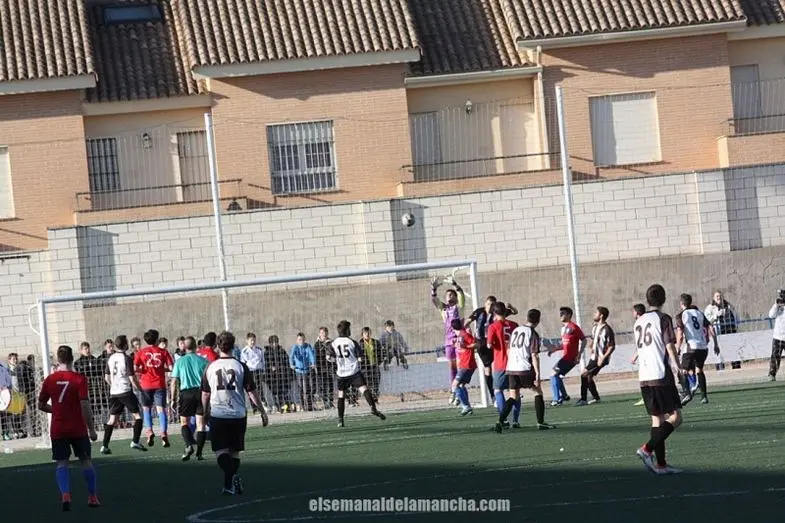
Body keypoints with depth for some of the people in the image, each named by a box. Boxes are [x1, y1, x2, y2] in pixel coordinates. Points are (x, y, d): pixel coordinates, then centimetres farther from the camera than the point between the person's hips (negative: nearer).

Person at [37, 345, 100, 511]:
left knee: (62, 463, 3)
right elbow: (85, 405, -15)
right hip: (78, 429, -2)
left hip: (57, 430, 2)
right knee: (86, 461, 12)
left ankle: (65, 496, -17)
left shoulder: (49, 380, 0)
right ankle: (92, 497, 17)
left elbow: (41, 405, 8)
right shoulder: (79, 379, -10)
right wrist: (91, 429, -9)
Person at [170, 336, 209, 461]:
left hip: (186, 393, 0)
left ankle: (189, 445, -12)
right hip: (201, 393, 0)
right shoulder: (203, 361, 4)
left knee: (184, 422, 12)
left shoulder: (180, 361, 3)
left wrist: (173, 399, 6)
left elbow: (174, 382, 1)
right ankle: (199, 452, -4)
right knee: (200, 424, 3)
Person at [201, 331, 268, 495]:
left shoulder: (210, 368, 1)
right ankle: (233, 481, 17)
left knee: (221, 451, 0)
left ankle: (231, 478, -24)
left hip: (217, 415, -1)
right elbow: (252, 393, -1)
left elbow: (205, 395, 9)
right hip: (238, 415, 1)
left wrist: (206, 413, 25)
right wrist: (263, 412, 8)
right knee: (235, 451, 15)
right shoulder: (241, 366, -2)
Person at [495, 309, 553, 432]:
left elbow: (508, 350, 17)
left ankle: (501, 421, -9)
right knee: (538, 392, 12)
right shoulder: (533, 334, -7)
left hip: (511, 369, 5)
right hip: (526, 369, -5)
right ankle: (540, 422, 10)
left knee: (513, 397, 8)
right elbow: (534, 356, -12)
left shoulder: (515, 330, 12)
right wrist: (538, 374, -12)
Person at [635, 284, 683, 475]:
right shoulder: (663, 319, -5)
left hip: (644, 378, 7)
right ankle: (647, 449, -19)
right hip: (661, 375, -7)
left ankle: (660, 463, 6)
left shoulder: (639, 321, 15)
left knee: (657, 419, 10)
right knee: (675, 417, -4)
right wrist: (676, 366, -11)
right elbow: (670, 346, -14)